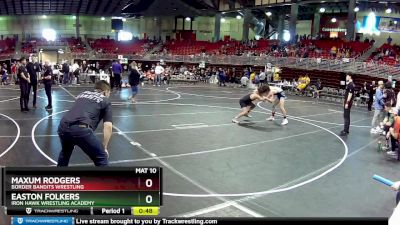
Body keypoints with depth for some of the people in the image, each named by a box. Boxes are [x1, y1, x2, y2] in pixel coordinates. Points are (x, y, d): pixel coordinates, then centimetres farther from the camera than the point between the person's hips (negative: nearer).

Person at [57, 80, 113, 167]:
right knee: (101, 159, 10)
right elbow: (108, 126, 6)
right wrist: (104, 147, 14)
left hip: (63, 126, 6)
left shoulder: (83, 94, 32)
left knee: (65, 153, 36)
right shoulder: (105, 100, 18)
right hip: (81, 129, -6)